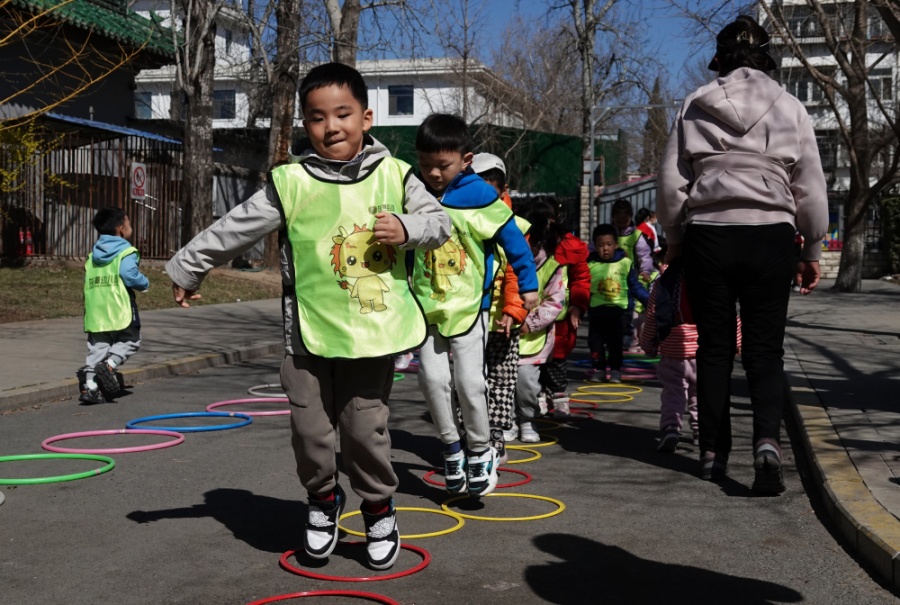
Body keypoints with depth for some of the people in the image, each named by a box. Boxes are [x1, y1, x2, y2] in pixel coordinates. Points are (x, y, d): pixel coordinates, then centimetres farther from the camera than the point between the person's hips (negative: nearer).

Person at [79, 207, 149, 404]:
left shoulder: (93, 256, 17)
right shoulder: (126, 253, -6)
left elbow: (87, 281, 15)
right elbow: (131, 275, -19)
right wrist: (145, 283, -1)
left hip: (96, 312, 6)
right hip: (120, 311, -6)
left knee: (97, 348, 9)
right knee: (131, 341, 10)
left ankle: (90, 385, -1)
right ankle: (110, 365, -12)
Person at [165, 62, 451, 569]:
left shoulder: (394, 175, 1)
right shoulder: (292, 183, -3)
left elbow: (439, 220, 8)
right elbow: (234, 230, 5)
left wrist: (407, 228, -13)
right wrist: (188, 268, 11)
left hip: (375, 331, 0)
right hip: (310, 333, 0)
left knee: (367, 428, 4)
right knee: (312, 431, 6)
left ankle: (380, 509, 29)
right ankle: (323, 500, 34)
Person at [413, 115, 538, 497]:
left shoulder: (479, 196, -10)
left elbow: (513, 240, -1)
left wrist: (528, 285, 3)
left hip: (468, 304, -3)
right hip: (426, 304, 4)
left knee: (469, 380, -5)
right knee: (432, 378, -1)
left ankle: (480, 451, 16)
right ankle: (451, 448, 18)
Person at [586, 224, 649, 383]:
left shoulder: (625, 263, -2)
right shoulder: (590, 265, -4)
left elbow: (635, 286, 6)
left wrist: (649, 301, 3)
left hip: (617, 310, -1)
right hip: (596, 310, 1)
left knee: (615, 342, 5)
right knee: (595, 341, 5)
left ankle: (615, 370, 16)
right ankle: (598, 369, 17)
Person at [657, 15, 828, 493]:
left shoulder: (695, 107, 5)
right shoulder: (789, 109, 4)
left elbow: (670, 183, 5)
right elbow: (810, 189, 6)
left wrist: (674, 240, 17)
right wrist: (812, 251, 15)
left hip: (708, 236, 1)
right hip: (769, 237, -1)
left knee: (714, 348, 12)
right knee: (765, 350, 4)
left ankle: (713, 453, 18)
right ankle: (767, 440, -17)